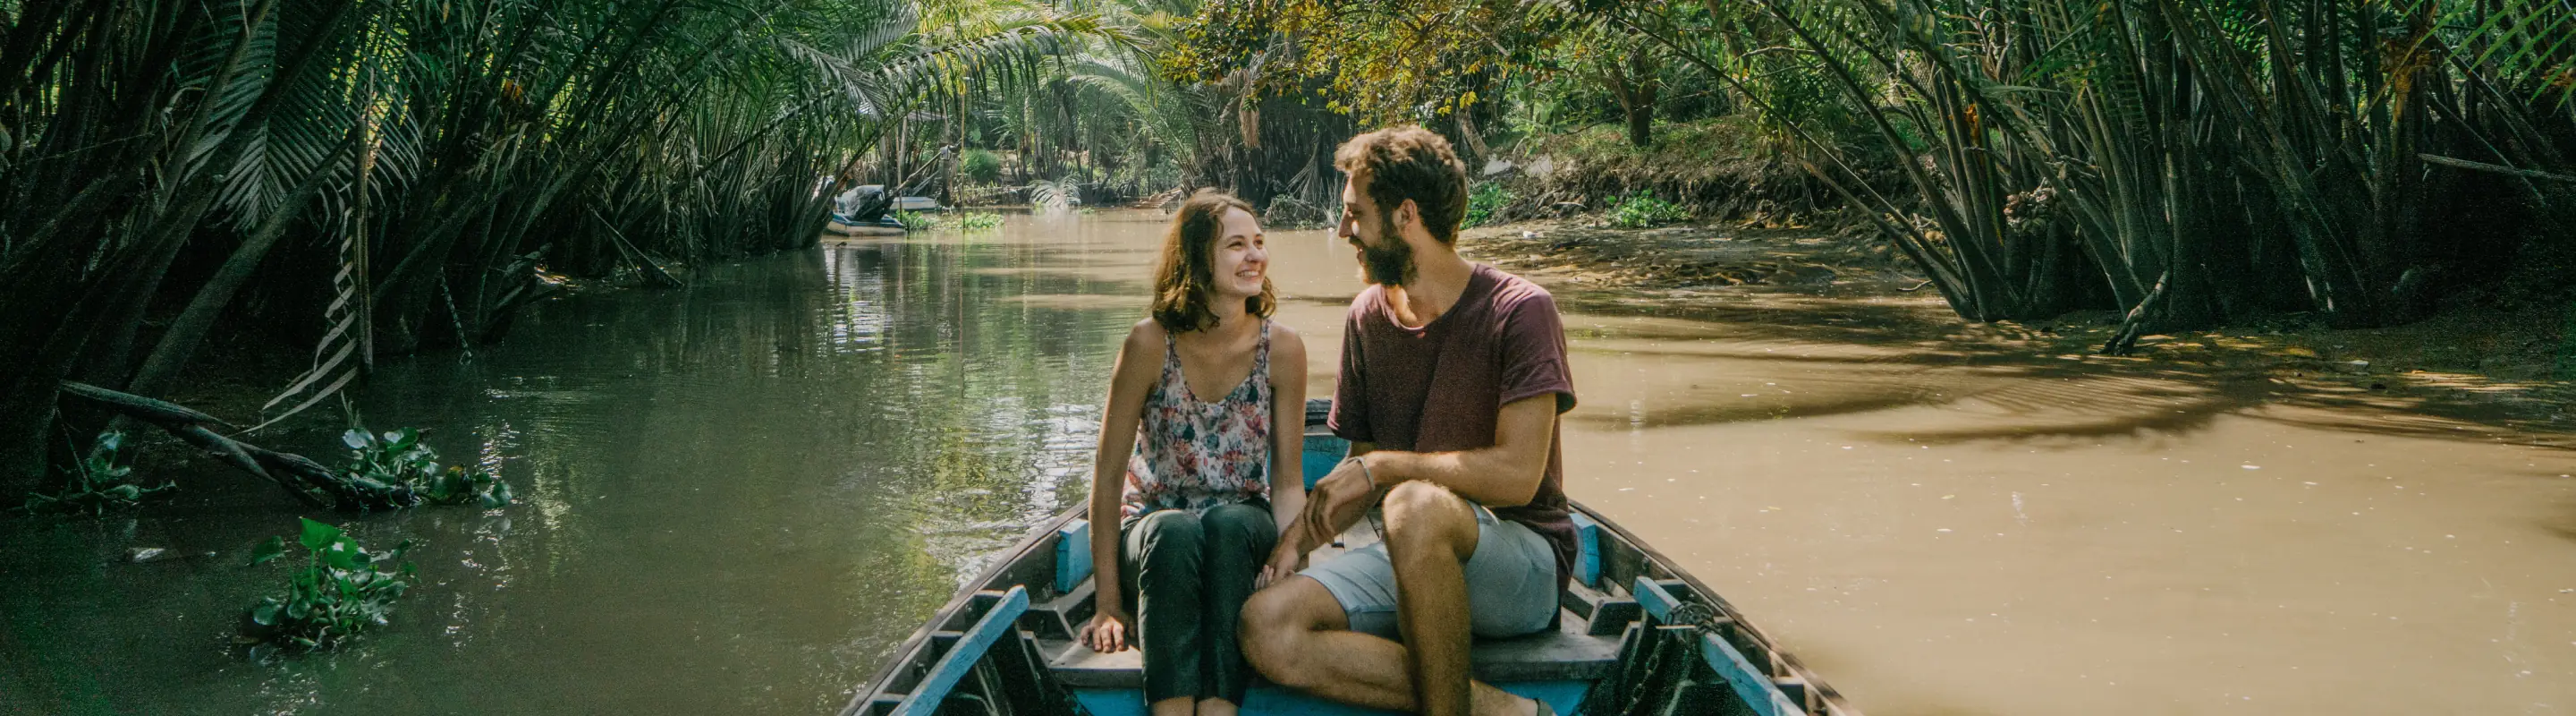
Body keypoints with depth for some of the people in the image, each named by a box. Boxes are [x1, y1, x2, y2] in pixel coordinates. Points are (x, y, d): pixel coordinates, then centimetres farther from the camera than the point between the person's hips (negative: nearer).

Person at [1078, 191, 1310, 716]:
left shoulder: (1281, 348, -6)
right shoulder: (1151, 344, -11)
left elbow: (1288, 483, -2)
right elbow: (1108, 475, -6)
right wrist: (1108, 599, -10)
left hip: (1242, 533, 1)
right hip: (1154, 530, -1)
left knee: (1227, 526, -34)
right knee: (1175, 534, -36)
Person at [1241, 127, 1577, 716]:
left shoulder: (1520, 311, -9)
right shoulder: (1367, 319, 11)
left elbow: (1517, 474, -19)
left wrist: (1381, 467, -15)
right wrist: (1297, 538, -2)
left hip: (1526, 564, -6)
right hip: (1413, 561, 6)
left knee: (1415, 507, -39)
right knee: (1266, 628, -21)